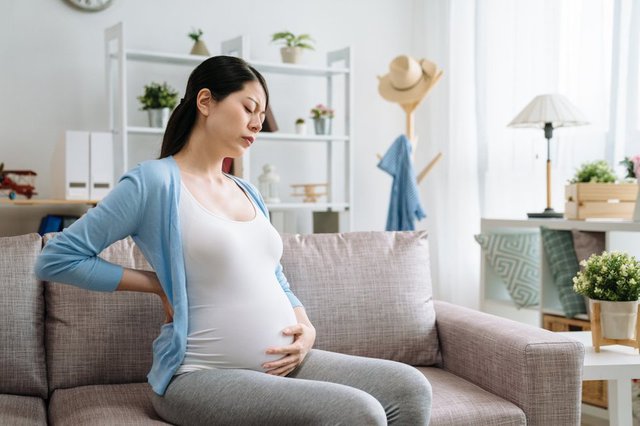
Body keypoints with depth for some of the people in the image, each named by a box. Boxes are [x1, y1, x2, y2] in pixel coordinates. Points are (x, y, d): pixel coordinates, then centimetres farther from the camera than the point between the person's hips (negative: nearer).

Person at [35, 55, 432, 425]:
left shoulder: (248, 193, 16)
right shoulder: (156, 180, -6)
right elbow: (56, 259, -6)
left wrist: (307, 328, 3)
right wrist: (158, 283, -6)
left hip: (284, 365, 7)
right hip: (203, 376, -7)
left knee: (411, 388, -11)